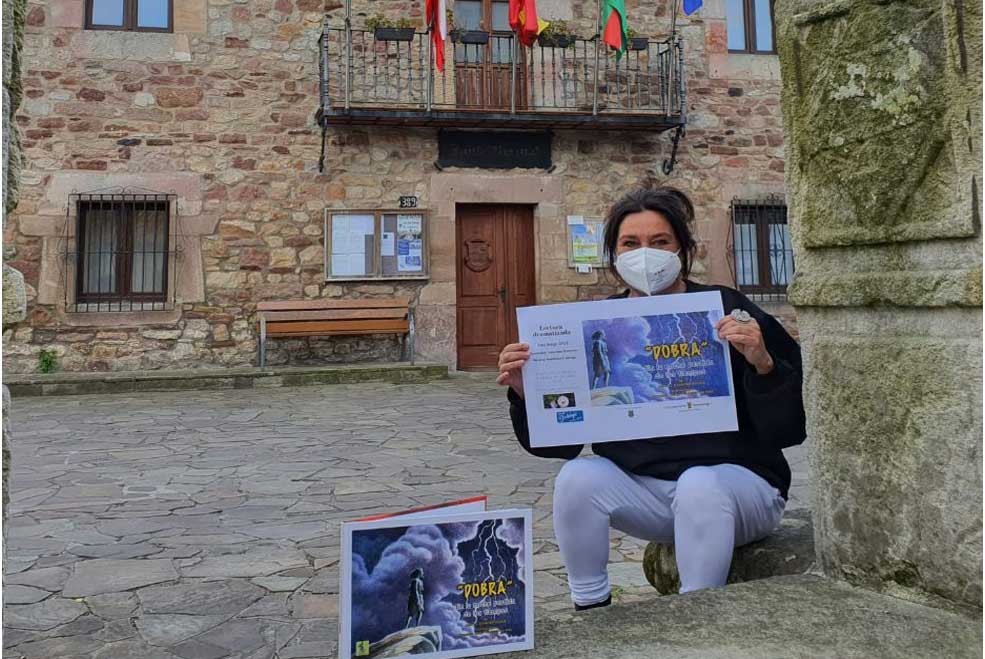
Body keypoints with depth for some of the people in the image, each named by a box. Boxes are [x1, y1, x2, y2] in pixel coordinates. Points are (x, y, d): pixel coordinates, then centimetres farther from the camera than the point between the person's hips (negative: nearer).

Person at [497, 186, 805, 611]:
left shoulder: (725, 311, -11)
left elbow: (790, 429, -11)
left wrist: (762, 364, -30)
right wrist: (524, 392, -19)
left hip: (736, 480, -3)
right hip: (645, 488, 3)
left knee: (699, 484, -34)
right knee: (577, 477, -21)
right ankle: (591, 612, -4)